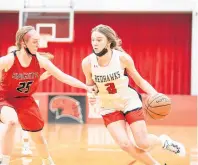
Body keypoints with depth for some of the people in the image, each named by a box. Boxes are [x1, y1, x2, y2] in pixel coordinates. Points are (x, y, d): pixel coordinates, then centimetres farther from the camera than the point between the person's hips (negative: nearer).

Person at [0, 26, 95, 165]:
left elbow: (63, 76, -9)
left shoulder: (40, 60, -14)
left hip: (25, 100, 5)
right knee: (12, 122, -37)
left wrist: (86, 87, -14)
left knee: (38, 136, 16)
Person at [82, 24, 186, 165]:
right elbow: (90, 86, 2)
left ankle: (163, 140, 32)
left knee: (143, 144, -5)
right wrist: (91, 96, -22)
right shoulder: (87, 62, -17)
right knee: (125, 144, -13)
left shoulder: (123, 58, -21)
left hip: (130, 102, -1)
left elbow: (139, 80, -7)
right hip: (109, 107, 2)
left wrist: (155, 95, -24)